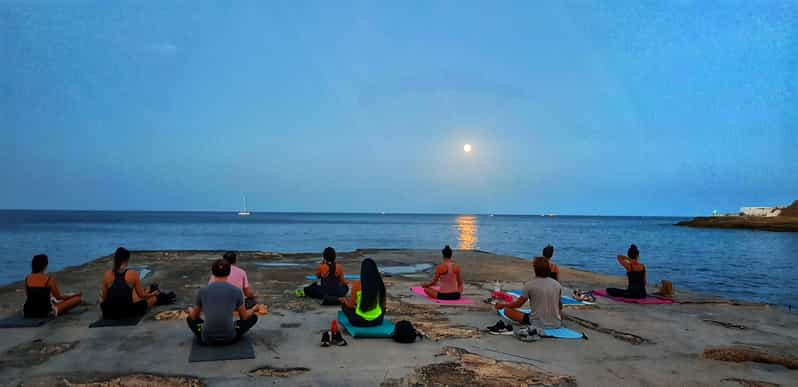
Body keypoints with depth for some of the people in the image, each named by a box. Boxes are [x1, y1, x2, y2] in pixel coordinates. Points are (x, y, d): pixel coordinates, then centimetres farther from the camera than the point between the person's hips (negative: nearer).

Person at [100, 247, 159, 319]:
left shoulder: (107, 274, -2)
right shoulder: (133, 274, -9)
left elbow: (104, 297, 8)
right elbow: (141, 295, 3)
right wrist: (153, 293, 24)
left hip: (109, 314, 3)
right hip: (128, 313, -3)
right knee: (153, 297, 19)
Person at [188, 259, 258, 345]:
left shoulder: (202, 291, 2)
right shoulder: (236, 291, -2)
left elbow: (194, 317, 18)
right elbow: (244, 317, 11)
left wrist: (190, 310, 43)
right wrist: (252, 310, 35)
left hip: (207, 339, 3)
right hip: (229, 338, -3)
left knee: (190, 319, 32)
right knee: (253, 317, 22)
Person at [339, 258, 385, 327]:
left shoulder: (357, 285, -17)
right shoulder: (380, 284, -9)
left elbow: (351, 305, -7)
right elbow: (383, 305, 1)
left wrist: (344, 300, 14)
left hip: (360, 321, -4)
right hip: (377, 320, 4)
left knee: (344, 304, 21)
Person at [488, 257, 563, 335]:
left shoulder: (529, 285, -11)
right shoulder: (557, 284, -1)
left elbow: (518, 304, 0)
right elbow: (560, 307, 12)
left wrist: (502, 305, 18)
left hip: (537, 324, -5)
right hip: (556, 325, 5)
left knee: (507, 310, 6)